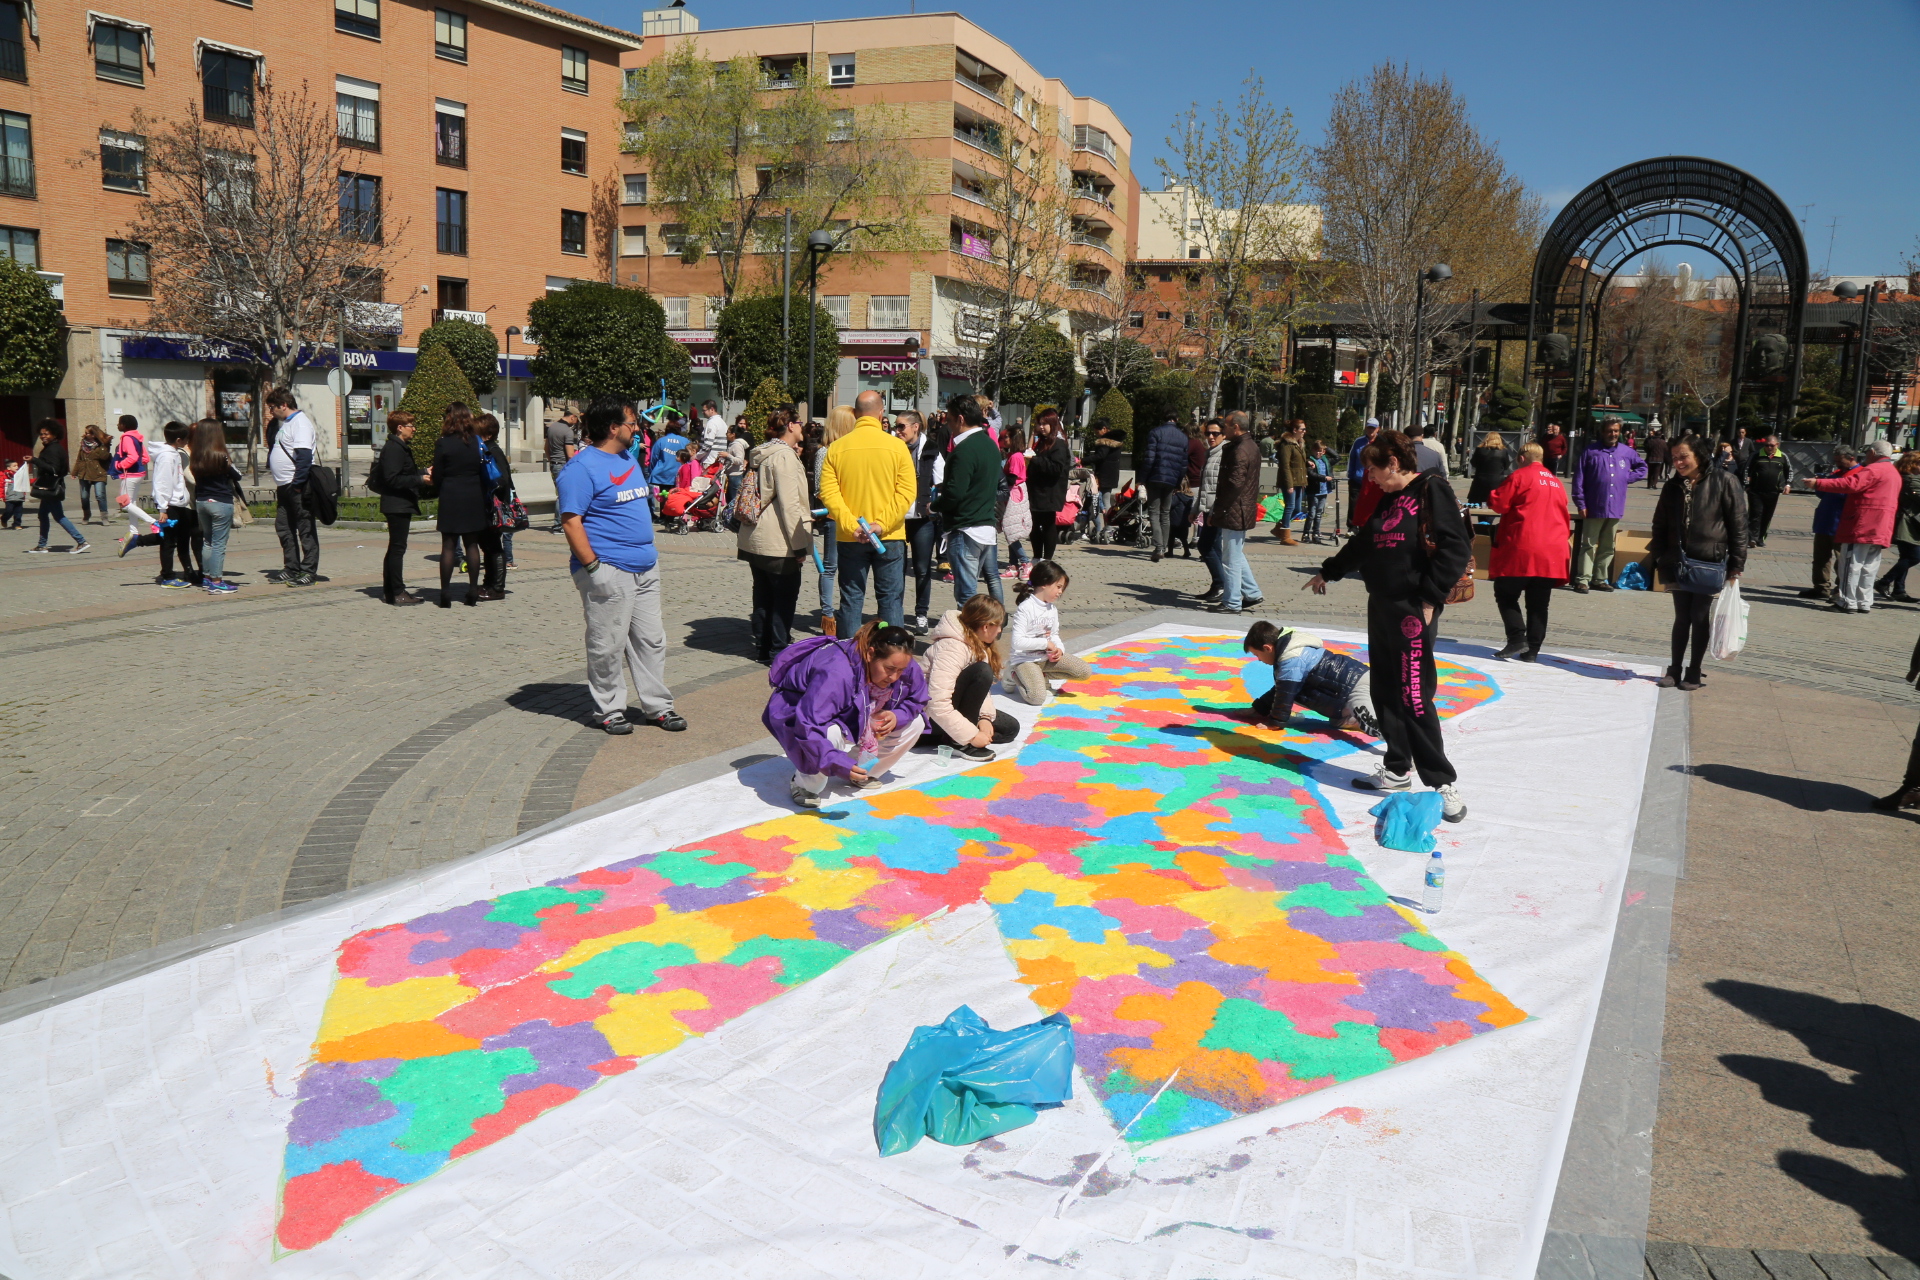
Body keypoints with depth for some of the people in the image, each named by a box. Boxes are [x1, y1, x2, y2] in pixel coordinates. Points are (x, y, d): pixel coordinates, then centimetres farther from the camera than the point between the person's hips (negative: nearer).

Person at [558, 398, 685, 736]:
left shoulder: (629, 460, 16)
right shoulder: (582, 467, -12)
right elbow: (571, 521, -17)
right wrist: (592, 565, -20)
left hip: (645, 568, 9)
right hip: (608, 572, -9)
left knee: (651, 640, 11)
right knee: (607, 645, 1)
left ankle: (657, 705, 20)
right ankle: (609, 710, 13)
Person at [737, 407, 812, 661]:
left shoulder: (761, 455, 14)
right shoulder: (785, 455, -14)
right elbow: (788, 503, -18)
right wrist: (799, 543, -17)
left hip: (754, 539, 9)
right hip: (777, 542, -9)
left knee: (763, 594, 15)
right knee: (786, 595, -1)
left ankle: (762, 647, 21)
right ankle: (779, 651, 0)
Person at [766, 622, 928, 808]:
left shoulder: (901, 665, -19)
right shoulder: (836, 674, -41)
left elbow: (917, 699, -2)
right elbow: (807, 728, -44)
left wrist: (897, 716, -23)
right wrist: (837, 764, -51)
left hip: (849, 718, 7)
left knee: (914, 723, -7)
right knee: (831, 735, -42)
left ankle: (862, 774, 8)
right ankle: (803, 785, -12)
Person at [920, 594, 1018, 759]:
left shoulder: (977, 645, 4)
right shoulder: (953, 648, -27)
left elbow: (980, 689, 1)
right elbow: (937, 705, -34)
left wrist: (985, 717, -18)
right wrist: (971, 736, -30)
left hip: (953, 708, 10)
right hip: (929, 716, -10)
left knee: (1011, 728, 5)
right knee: (982, 672, -27)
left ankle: (943, 738, 0)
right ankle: (958, 742, -18)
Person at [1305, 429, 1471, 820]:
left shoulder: (1432, 489, -10)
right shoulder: (1388, 499, 16)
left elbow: (1455, 548, -18)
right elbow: (1361, 545, 31)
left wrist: (1429, 598, -20)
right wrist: (1328, 572, 40)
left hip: (1413, 608, -9)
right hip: (1382, 605, 9)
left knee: (1414, 696, -10)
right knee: (1384, 691, 12)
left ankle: (1443, 784, -3)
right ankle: (1397, 770, 24)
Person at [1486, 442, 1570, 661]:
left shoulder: (1520, 475, -3)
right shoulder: (1556, 482, 18)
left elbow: (1499, 503, -7)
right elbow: (1564, 516, 20)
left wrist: (1490, 496, 13)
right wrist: (1563, 537, 29)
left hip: (1521, 550, -6)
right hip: (1552, 553, 6)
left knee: (1505, 594, 4)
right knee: (1538, 604, 8)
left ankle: (1517, 638, -10)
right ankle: (1532, 650, 8)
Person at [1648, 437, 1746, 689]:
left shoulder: (1724, 481, -6)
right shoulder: (1673, 486, 8)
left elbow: (1738, 525, -6)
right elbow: (1660, 525, 17)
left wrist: (1736, 564, -8)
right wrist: (1658, 557, 8)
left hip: (1710, 564, -4)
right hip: (1678, 562, 4)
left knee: (1701, 618, 4)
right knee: (1681, 617, 10)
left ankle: (1694, 672, 15)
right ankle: (1675, 669, 18)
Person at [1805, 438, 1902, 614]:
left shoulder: (1872, 470, -11)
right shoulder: (1896, 474, 22)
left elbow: (1850, 484, -23)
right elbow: (1897, 504, 26)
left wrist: (1818, 484, -22)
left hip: (1862, 527, -9)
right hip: (1881, 531, 9)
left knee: (1851, 564, -6)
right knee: (1869, 568, 11)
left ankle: (1847, 602, -7)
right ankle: (1864, 603, 12)